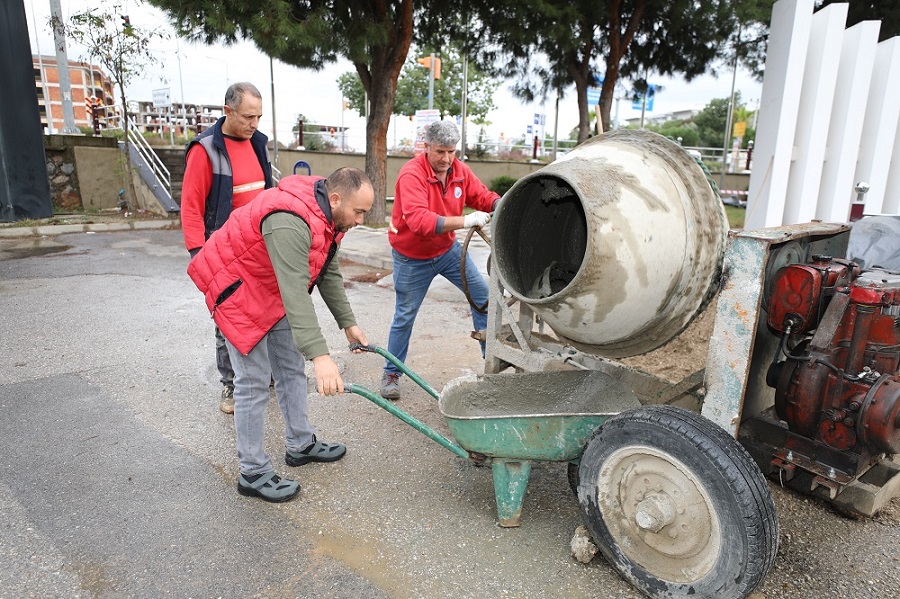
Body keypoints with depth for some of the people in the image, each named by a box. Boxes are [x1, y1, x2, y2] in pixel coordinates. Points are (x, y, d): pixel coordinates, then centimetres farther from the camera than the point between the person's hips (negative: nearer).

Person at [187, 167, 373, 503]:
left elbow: (328, 273, 6)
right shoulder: (291, 222, -35)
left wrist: (348, 323, 5)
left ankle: (301, 445, 29)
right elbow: (296, 292, -43)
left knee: (291, 370, 14)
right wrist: (320, 355, -47)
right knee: (255, 383, -6)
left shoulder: (328, 216, -4)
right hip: (237, 289, -9)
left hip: (274, 291, 9)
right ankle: (253, 474, 8)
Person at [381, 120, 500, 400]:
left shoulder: (460, 170, -7)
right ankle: (391, 374, 23)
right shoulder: (412, 174, -27)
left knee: (482, 294, 4)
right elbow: (419, 220, -39)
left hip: (448, 250, 6)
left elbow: (483, 196, -2)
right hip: (412, 258, -6)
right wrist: (464, 221, -44)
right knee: (405, 316, 4)